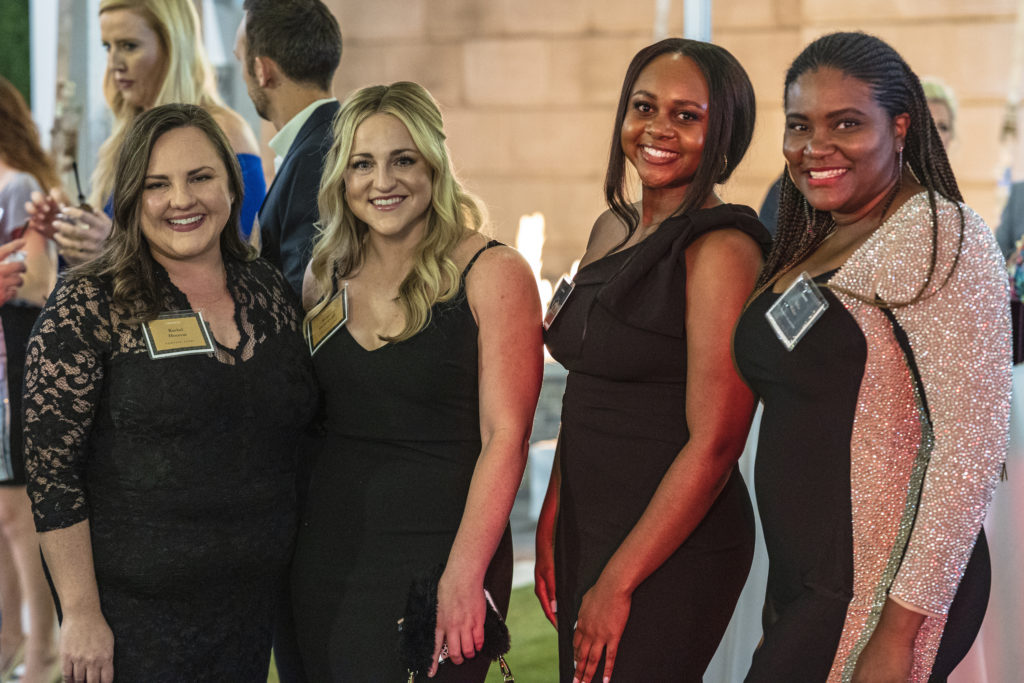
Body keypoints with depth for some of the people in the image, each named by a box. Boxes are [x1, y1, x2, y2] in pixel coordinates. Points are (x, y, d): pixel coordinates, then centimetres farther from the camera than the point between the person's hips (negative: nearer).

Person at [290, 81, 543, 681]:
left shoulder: (493, 273, -7)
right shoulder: (325, 278, 9)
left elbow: (505, 436, -12)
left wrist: (463, 575, -19)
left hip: (438, 557, -5)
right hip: (329, 560, 5)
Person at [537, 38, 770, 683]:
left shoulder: (722, 249, -16)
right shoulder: (613, 230, 10)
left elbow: (712, 446, -19)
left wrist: (617, 582, -16)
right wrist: (552, 524, 11)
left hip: (673, 551, -7)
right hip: (586, 527, 8)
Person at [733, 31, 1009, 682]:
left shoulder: (941, 236, -13)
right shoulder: (814, 244, 12)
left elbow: (972, 445, -19)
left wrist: (901, 629, -22)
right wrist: (785, 600, 15)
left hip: (880, 596, -8)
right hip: (805, 582, 8)